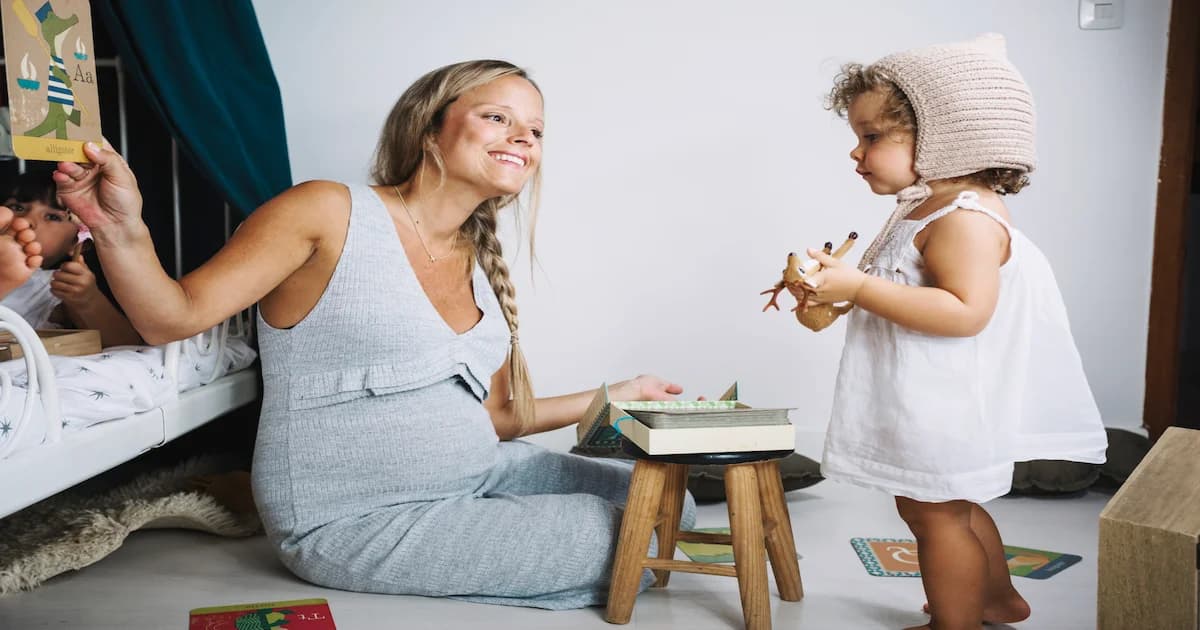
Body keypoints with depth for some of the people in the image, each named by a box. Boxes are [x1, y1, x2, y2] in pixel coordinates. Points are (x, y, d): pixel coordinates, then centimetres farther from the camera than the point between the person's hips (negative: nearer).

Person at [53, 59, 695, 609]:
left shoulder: (480, 267, 9)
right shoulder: (329, 212, -11)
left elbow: (488, 418, 12)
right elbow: (173, 317, -13)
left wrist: (612, 397, 14)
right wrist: (121, 231, -33)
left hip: (480, 474, 8)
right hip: (356, 517, -8)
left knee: (667, 504, 8)